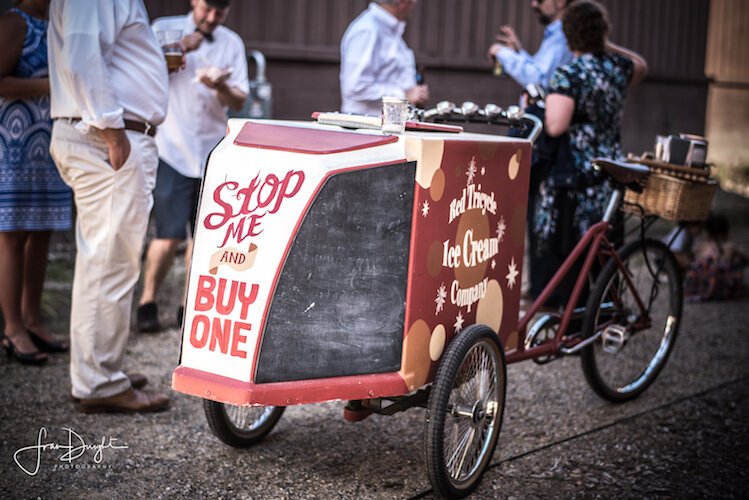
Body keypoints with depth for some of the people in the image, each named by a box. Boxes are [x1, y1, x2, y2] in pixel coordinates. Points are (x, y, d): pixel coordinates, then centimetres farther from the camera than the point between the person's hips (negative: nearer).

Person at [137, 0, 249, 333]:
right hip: (173, 150, -4)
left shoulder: (232, 43, 10)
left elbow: (239, 102, 5)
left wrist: (220, 87, -16)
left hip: (214, 152, 4)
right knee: (170, 235, -9)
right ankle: (147, 303, 7)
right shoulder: (164, 29, 2)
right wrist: (179, 50, -15)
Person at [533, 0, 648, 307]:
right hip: (610, 175, 6)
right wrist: (607, 46, 25)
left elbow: (555, 127, -21)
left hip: (572, 180, -6)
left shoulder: (567, 75, -13)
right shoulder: (617, 67, 7)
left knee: (560, 252, -1)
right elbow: (641, 66, 32)